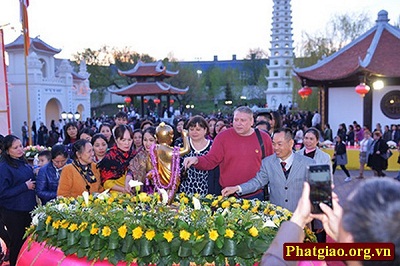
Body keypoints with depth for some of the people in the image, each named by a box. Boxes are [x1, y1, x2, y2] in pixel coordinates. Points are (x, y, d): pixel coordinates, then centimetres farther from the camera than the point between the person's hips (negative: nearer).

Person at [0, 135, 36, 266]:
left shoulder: (23, 163, 6)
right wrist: (25, 186, -18)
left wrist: (35, 175, 2)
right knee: (17, 243, 8)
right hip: (13, 212, -7)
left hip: (28, 209, 7)